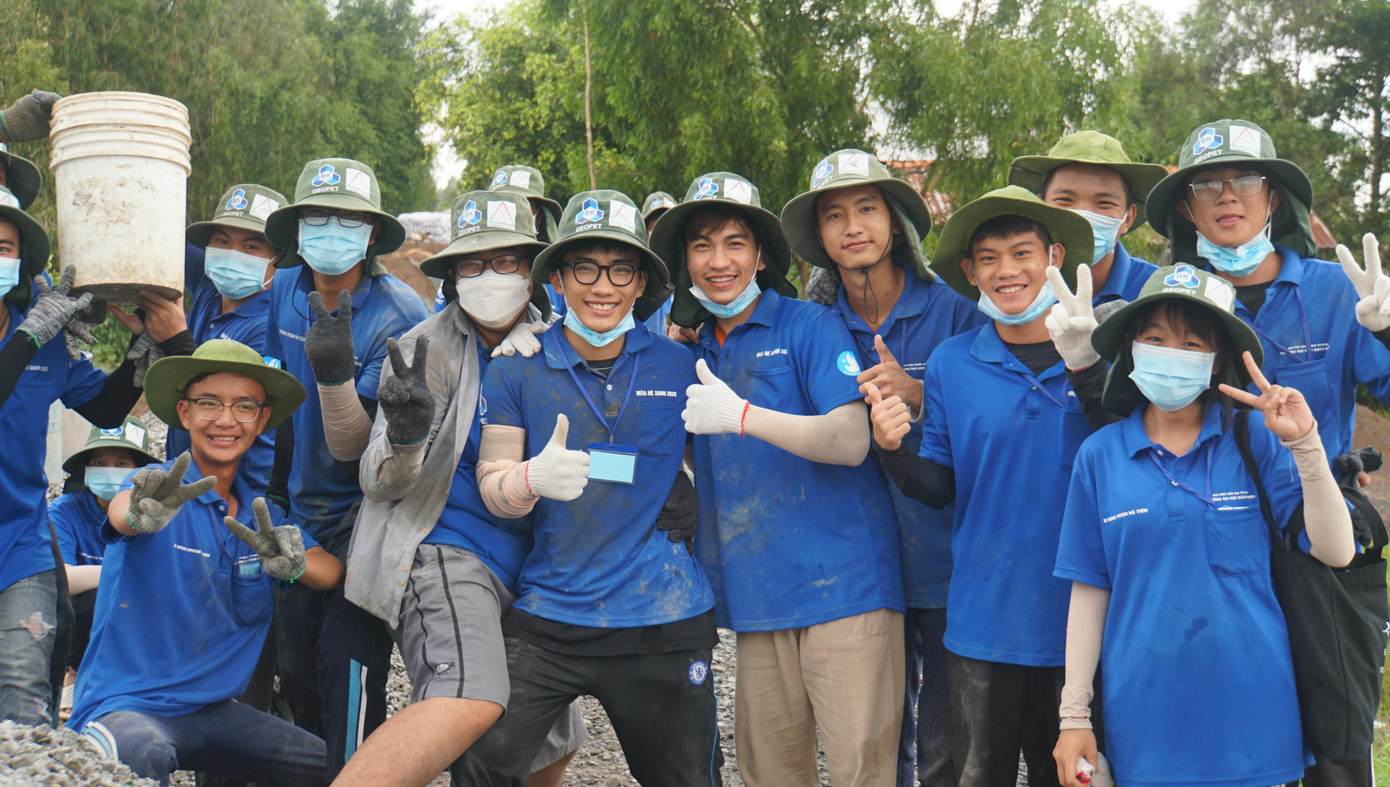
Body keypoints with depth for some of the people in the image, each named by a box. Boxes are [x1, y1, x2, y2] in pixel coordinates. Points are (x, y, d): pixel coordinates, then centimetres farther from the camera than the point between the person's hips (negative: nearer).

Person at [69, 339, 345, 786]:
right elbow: (121, 514, -30)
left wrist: (293, 565, -26)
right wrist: (141, 513, -55)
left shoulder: (262, 514, 10)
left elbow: (332, 573, -2)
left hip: (214, 710, 7)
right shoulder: (159, 488, -6)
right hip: (126, 705, -6)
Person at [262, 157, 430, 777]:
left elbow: (351, 446, -25)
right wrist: (279, 478, 19)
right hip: (306, 508, 6)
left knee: (348, 660, -16)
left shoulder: (398, 318, -20)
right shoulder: (287, 290, -1)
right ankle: (317, 771, 32)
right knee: (296, 674, 13)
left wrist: (335, 370, -39)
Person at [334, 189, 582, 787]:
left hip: (523, 569, 7)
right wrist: (404, 437, -31)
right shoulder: (429, 349, -3)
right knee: (470, 704, -33)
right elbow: (378, 483, -8)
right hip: (443, 555, -7)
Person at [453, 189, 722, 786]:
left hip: (663, 624, 1)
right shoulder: (516, 371, 0)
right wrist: (532, 479, -22)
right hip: (546, 619, 0)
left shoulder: (680, 367, 1)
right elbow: (491, 487, -1)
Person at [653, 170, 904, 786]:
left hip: (840, 582, -6)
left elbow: (850, 441, -13)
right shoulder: (694, 353, 16)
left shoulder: (809, 326, -3)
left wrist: (742, 415, -21)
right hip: (756, 593, 6)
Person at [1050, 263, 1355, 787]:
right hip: (1143, 717, 1)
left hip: (1249, 713, 0)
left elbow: (1337, 551, -7)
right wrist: (1074, 715, 2)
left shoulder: (1255, 439, -1)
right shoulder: (1100, 455, 1)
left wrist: (1304, 444, -17)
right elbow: (1089, 590, 3)